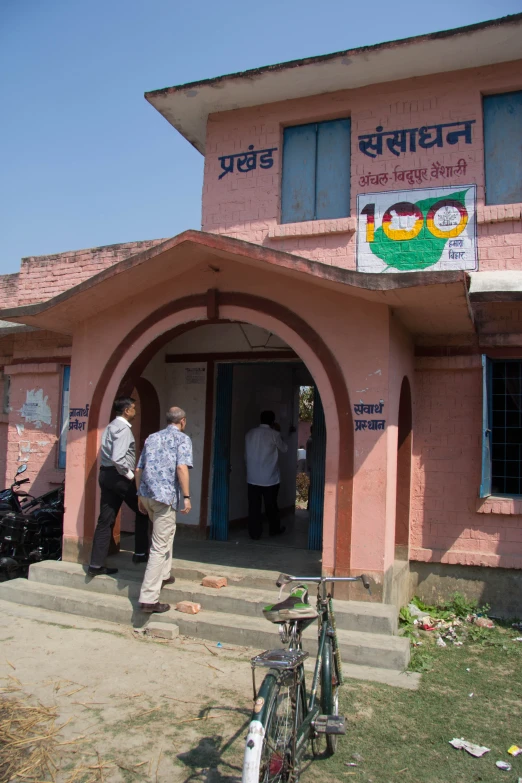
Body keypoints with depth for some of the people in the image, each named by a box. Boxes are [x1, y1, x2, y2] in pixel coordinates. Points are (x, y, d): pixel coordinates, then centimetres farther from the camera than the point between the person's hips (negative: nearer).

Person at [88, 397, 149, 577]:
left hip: (106, 474, 9)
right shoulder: (123, 429, -14)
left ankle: (96, 564, 9)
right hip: (118, 476, -9)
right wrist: (130, 474, -13)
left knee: (105, 520, 8)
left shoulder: (110, 427, 16)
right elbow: (117, 458, -25)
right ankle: (140, 553, 17)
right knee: (142, 511, 9)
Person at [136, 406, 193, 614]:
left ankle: (163, 575, 37)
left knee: (167, 532, 29)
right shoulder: (182, 439, -1)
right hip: (165, 496, -7)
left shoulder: (152, 438, 17)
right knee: (160, 546, -4)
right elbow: (182, 467, -15)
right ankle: (148, 598, -5)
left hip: (146, 494, 7)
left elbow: (138, 469, 17)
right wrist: (186, 496, -14)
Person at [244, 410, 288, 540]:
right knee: (271, 506, 13)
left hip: (252, 478, 3)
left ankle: (254, 533, 7)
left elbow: (246, 454, 13)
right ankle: (274, 529, 28)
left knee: (254, 506, 4)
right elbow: (284, 449, 9)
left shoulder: (250, 433, 5)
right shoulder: (273, 434, -8)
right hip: (270, 478, -3)